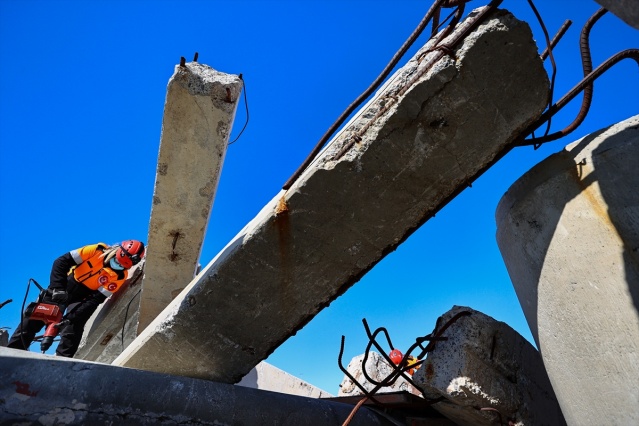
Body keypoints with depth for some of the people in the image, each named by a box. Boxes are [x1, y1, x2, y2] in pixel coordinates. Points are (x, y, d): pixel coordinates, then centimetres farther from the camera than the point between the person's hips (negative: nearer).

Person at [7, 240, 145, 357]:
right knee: (33, 318, -1)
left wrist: (74, 314, -31)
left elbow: (97, 298, -21)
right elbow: (61, 262, -20)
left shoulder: (120, 276, -21)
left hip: (84, 297, -1)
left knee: (73, 325, -24)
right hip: (64, 286, 1)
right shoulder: (98, 250, -23)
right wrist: (57, 288, -29)